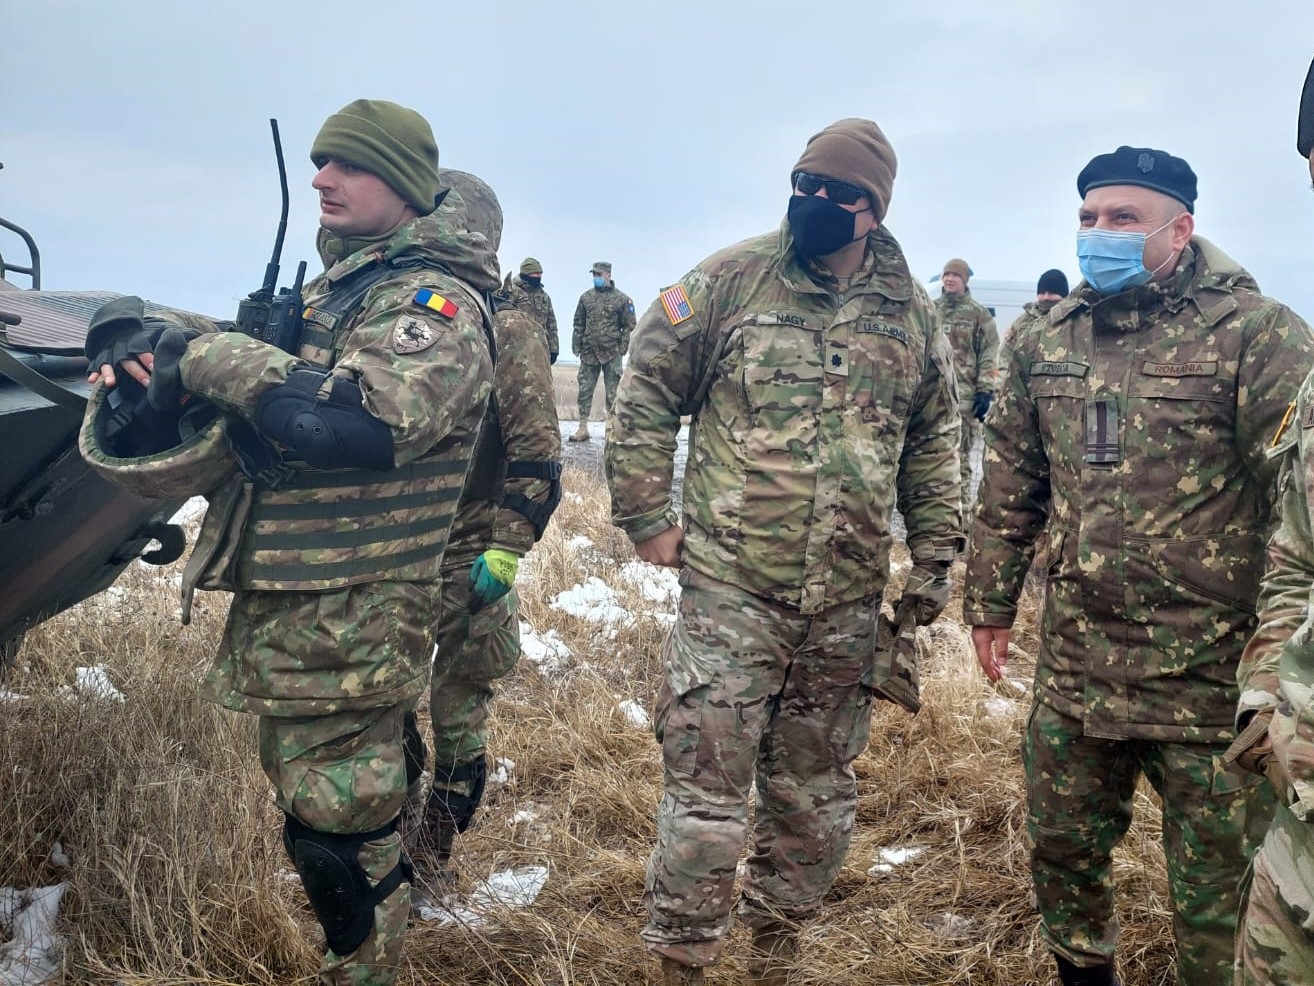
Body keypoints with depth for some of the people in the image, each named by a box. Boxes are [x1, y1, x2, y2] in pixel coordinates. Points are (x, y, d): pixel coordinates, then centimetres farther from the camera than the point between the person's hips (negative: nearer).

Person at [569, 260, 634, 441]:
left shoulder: (622, 299, 0)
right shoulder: (586, 297, 10)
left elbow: (629, 326, 0)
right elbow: (578, 324, 13)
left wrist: (622, 349, -7)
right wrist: (576, 347, 6)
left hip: (612, 353, -3)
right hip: (589, 352, 3)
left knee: (613, 393, 0)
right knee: (584, 390, 2)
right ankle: (582, 429, 7)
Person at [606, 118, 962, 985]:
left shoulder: (912, 313, 6)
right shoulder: (732, 280, -4)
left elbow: (935, 441, 16)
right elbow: (645, 395, -1)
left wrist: (933, 558, 13)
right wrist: (646, 518, -5)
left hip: (848, 609, 4)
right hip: (731, 594, -3)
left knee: (815, 802, 16)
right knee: (705, 801, 0)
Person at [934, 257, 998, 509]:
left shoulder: (979, 314, 4)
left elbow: (989, 355, -2)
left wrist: (986, 390, -10)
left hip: (964, 395, -4)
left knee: (960, 456, -5)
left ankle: (961, 510, 0)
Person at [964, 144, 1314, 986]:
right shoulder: (1045, 343, 6)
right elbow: (1010, 489, 13)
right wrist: (991, 602, 14)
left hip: (1209, 680, -5)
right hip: (1073, 670, 5)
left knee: (1217, 891, 9)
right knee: (1062, 849, 20)